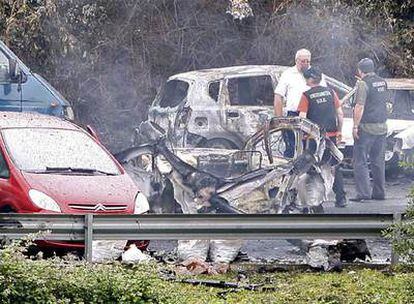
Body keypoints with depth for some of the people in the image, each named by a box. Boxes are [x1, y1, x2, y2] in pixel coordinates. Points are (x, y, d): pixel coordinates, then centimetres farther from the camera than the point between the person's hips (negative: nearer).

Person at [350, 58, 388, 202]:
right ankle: (379, 192, 18)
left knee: (360, 162, -4)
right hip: (382, 127, 7)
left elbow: (360, 107, -19)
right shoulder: (383, 83, 9)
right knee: (378, 161, 14)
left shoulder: (363, 84, -14)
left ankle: (363, 193, -11)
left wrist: (355, 126, -16)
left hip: (366, 127, -7)